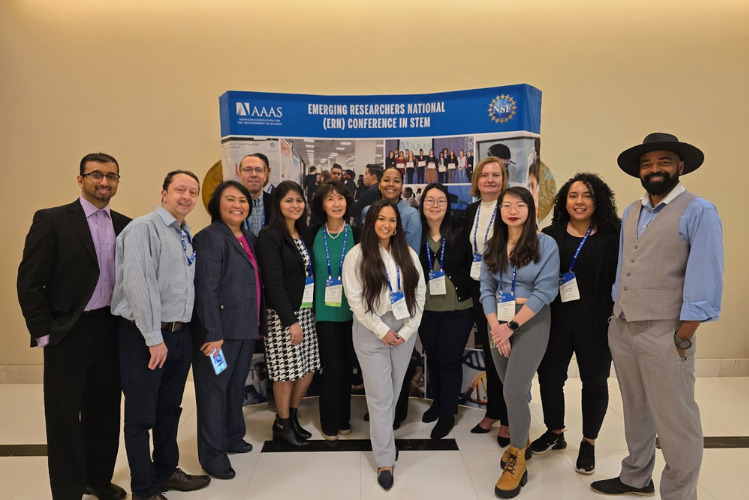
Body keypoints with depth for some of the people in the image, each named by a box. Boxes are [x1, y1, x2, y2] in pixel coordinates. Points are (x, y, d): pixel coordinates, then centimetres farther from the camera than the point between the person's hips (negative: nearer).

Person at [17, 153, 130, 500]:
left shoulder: (124, 225, 6)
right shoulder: (51, 220, -8)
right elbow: (29, 283, -8)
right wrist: (43, 334, -10)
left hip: (111, 331, 5)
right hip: (67, 334, -4)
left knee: (105, 411, 15)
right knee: (65, 417, 8)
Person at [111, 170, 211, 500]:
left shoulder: (186, 237, 13)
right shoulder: (143, 228, -12)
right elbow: (137, 283, -20)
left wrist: (182, 331, 7)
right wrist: (154, 337, -20)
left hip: (180, 334, 8)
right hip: (145, 335, -7)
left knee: (169, 409, 20)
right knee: (141, 416, 6)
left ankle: (166, 471, 37)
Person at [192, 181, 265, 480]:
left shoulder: (250, 239, 12)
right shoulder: (210, 238, -11)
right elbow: (206, 289, -18)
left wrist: (260, 324, 13)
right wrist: (213, 333, -22)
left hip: (246, 329, 7)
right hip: (220, 330, -7)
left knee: (237, 386, 18)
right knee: (214, 389, 4)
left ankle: (233, 437, 35)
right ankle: (213, 454, 17)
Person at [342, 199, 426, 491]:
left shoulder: (408, 254, 5)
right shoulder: (357, 255, -6)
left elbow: (419, 293, 4)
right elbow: (355, 299, -10)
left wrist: (407, 330, -5)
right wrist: (382, 330, -12)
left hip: (404, 331, 4)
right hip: (372, 332, -4)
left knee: (394, 392, 15)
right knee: (380, 396, 0)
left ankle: (381, 437, 38)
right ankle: (385, 460, 12)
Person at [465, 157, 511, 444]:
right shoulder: (471, 210, 9)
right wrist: (467, 286, 9)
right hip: (479, 288, 6)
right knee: (488, 350, 15)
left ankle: (507, 419, 17)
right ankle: (492, 412, 29)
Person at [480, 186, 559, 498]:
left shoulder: (545, 244, -8)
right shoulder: (493, 246, 6)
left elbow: (545, 291, -13)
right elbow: (486, 288, 3)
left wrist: (511, 326, -15)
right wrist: (495, 327, -9)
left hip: (531, 322, -4)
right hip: (498, 323, 5)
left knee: (514, 392, -10)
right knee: (510, 390, 12)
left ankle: (517, 459, 10)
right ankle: (521, 441, 35)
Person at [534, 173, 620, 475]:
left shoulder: (612, 236, -4)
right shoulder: (551, 235, 1)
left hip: (596, 322, -1)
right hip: (556, 319, 2)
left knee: (594, 382, 12)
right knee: (549, 377, 10)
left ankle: (588, 444, 32)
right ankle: (555, 434, 35)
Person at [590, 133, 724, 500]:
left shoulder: (699, 212, -9)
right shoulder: (630, 213, 12)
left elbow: (704, 281, -14)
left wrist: (682, 338, -15)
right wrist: (617, 315, 13)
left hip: (664, 333, -7)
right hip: (621, 329, 7)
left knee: (676, 423, 4)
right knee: (636, 412, 21)